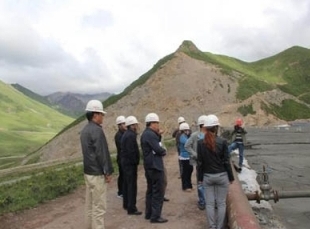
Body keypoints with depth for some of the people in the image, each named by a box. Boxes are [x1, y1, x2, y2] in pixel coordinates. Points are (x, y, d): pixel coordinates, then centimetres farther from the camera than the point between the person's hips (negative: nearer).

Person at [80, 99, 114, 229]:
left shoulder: (85, 130, 11)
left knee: (90, 205, 16)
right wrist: (107, 172, -12)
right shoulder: (97, 130, -18)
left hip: (88, 172, 9)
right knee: (99, 207, -2)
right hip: (97, 173, -9)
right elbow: (102, 153, -19)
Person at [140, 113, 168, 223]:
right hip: (155, 166, -11)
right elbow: (159, 150, -23)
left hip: (149, 166, 11)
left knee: (150, 190, 17)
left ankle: (149, 213, 26)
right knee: (158, 192, -3)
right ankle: (155, 216, 2)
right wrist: (164, 151, -3)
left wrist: (158, 135, 2)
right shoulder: (150, 134, -20)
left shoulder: (145, 133, 13)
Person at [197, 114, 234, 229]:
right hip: (222, 176, -1)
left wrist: (200, 178, 7)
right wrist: (231, 177, 3)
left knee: (209, 203, 9)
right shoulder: (222, 141, -10)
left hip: (207, 176, 1)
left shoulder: (201, 143, -5)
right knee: (221, 203, 9)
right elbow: (226, 161, -7)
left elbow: (199, 162, -2)